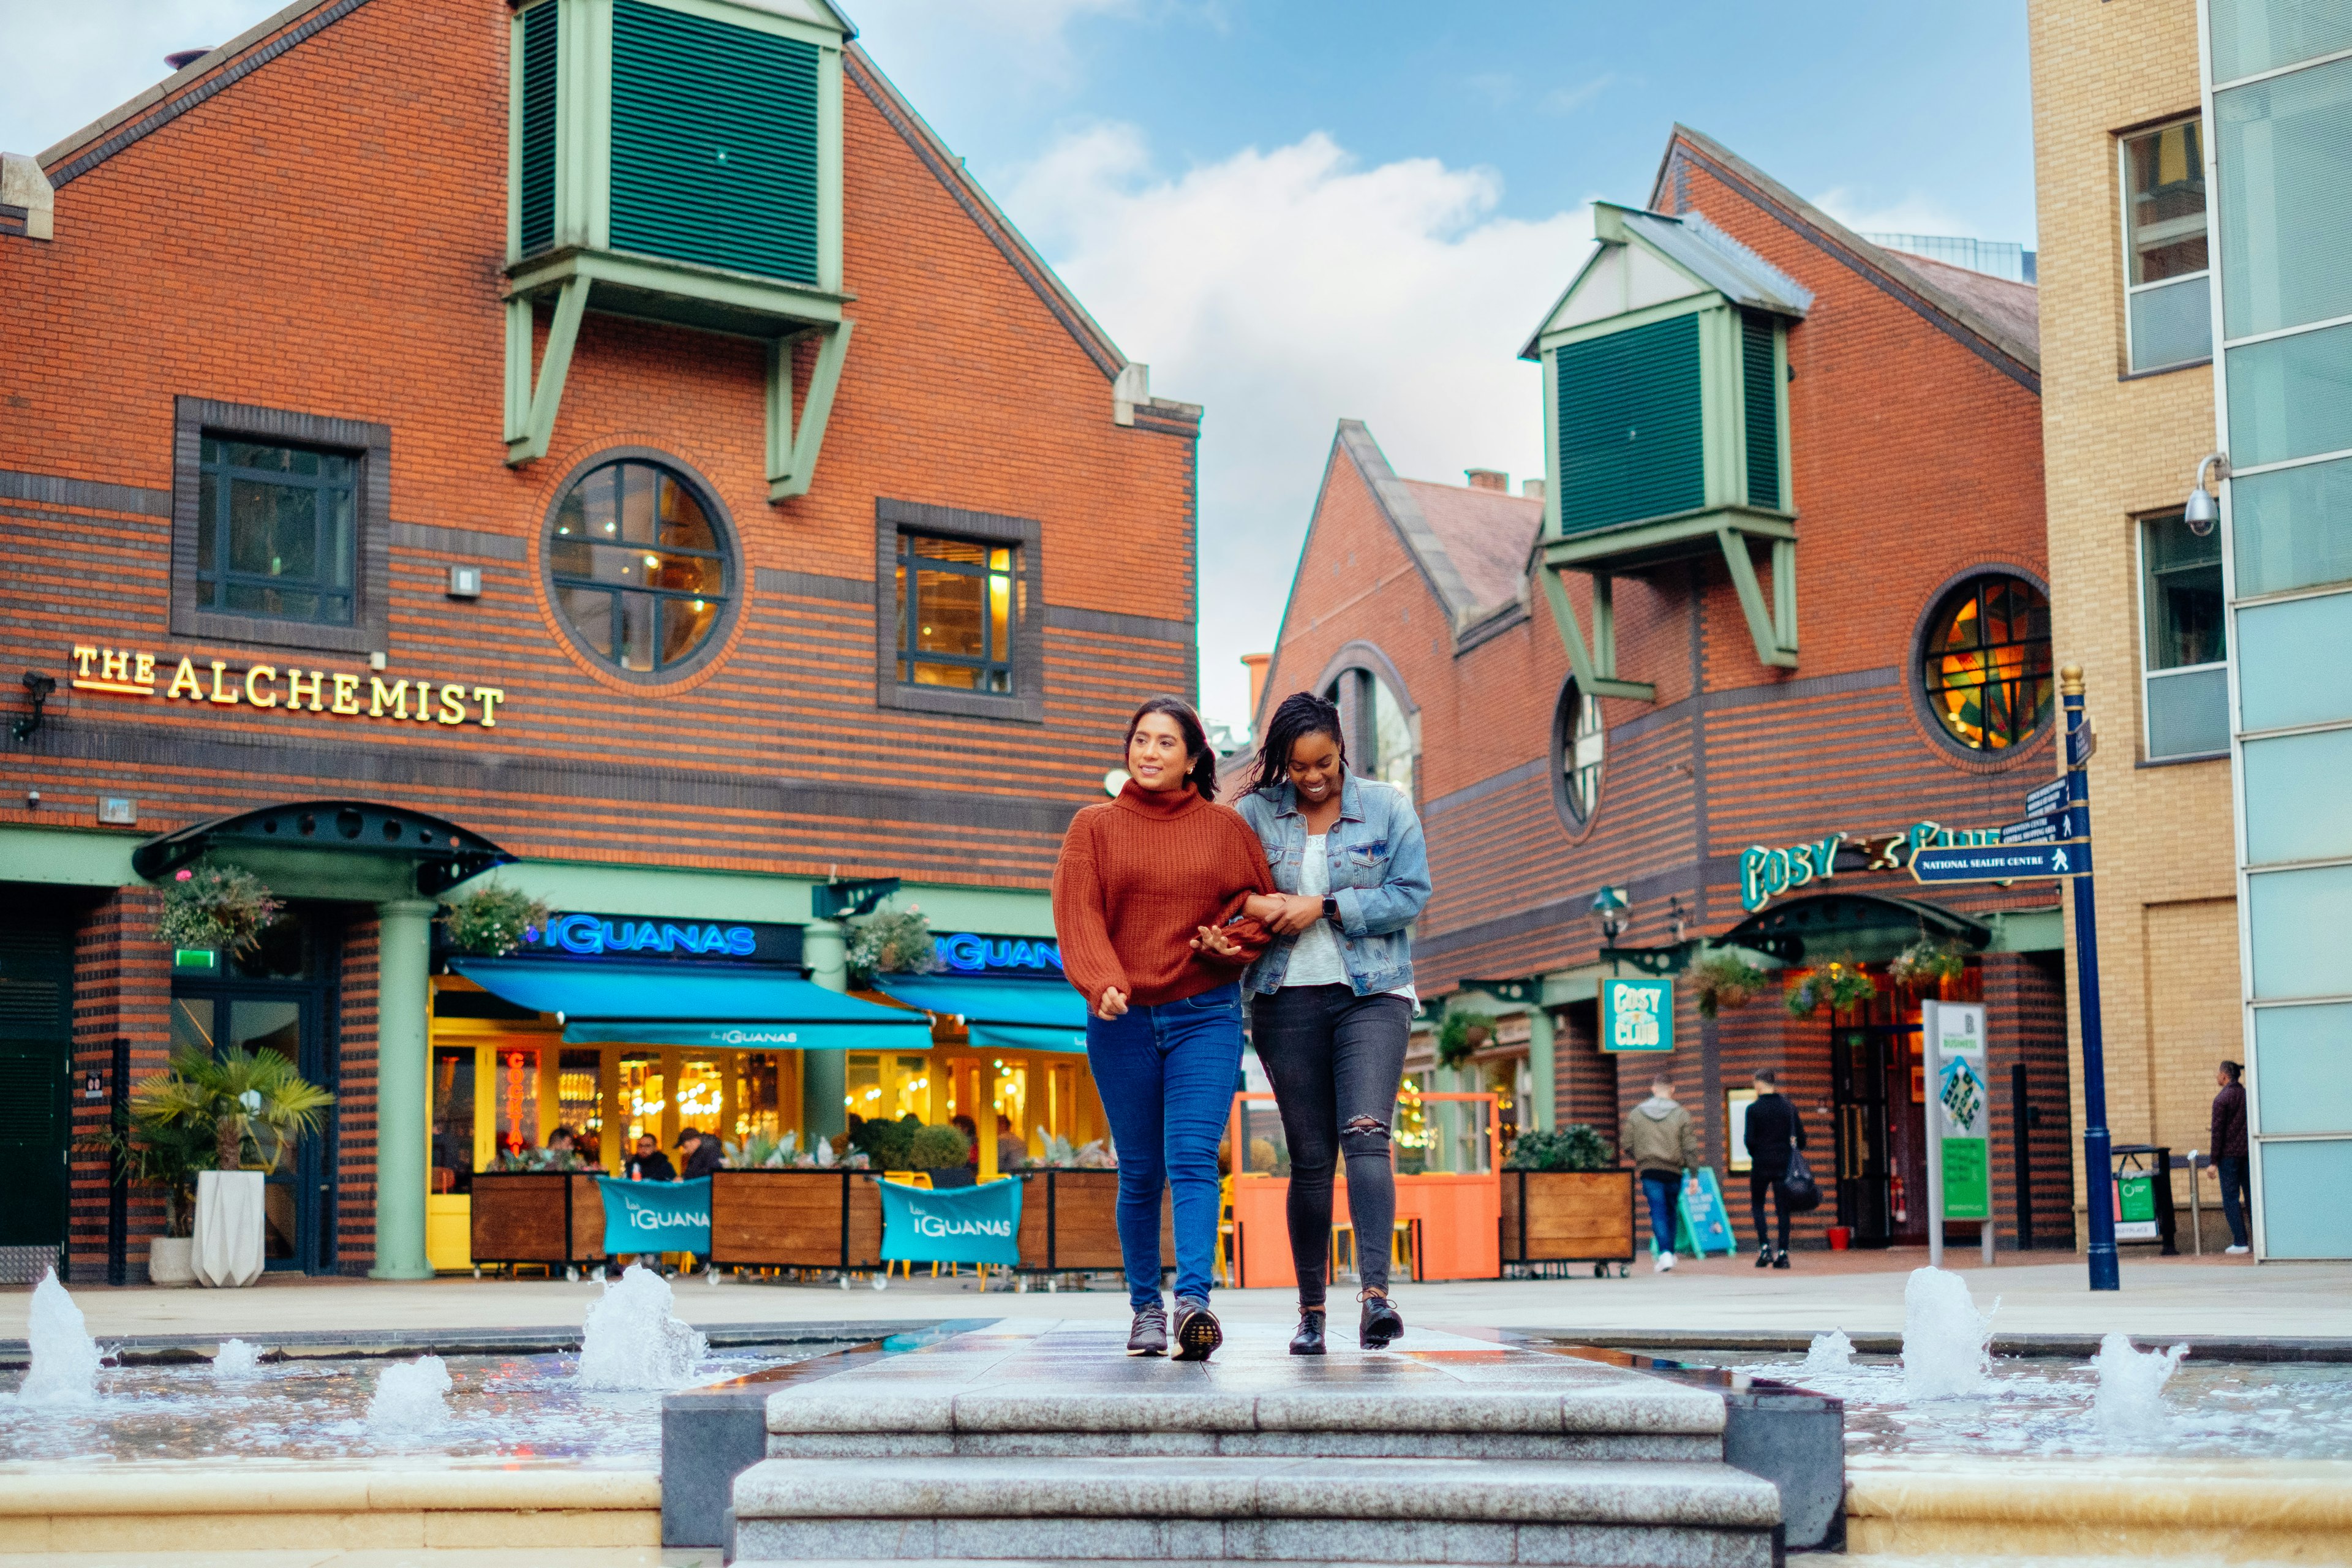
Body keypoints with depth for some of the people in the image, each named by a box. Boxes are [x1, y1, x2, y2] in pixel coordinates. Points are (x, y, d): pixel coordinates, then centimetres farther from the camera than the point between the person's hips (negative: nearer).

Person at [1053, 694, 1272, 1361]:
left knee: (1193, 1158, -14)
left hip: (1205, 1015, -1)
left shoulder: (1226, 827, 8)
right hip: (1122, 1020, 1)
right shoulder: (1094, 827, 6)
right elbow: (1077, 914, -6)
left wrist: (1230, 942, -8)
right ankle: (1145, 1307, 17)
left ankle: (1193, 1299, -22)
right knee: (1140, 1173, 5)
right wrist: (1102, 982, -23)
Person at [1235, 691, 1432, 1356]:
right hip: (1286, 998, 1)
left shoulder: (1387, 808, 5)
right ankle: (1311, 1311, 11)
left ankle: (1375, 1294, -28)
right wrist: (1256, 908, -16)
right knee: (1310, 1158, 2)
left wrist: (1324, 907, -11)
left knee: (1366, 1135, -19)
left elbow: (1411, 894, -2)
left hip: (1372, 994, -1)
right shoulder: (1254, 815, 7)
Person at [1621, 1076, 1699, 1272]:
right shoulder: (1681, 1114, 1)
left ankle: (1665, 1253, -20)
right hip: (1673, 1172, 0)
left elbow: (1626, 1146, 7)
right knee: (1670, 1212, 16)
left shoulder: (1635, 1114, 5)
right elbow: (1690, 1147, -2)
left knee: (1658, 1212, -3)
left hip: (1649, 1170, 0)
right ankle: (1669, 1253, 21)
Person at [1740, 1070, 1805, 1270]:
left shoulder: (1753, 1109, -7)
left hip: (1761, 1163, -3)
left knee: (1757, 1204, 12)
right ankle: (1783, 1253, 0)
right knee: (1783, 1208, 6)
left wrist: (1753, 1155, 8)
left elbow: (1750, 1139, -10)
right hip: (1784, 1164, 3)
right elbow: (1801, 1138, 3)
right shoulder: (1789, 1107, 4)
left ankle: (1764, 1247, -2)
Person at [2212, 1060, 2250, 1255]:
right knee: (2251, 1195, 10)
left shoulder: (2221, 1099, -11)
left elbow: (2218, 1131, -12)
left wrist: (2214, 1162, -8)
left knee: (2231, 1198, -1)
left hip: (2229, 1155, -6)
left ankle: (2240, 1242, -4)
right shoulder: (2247, 1095, 8)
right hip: (2248, 1152, 6)